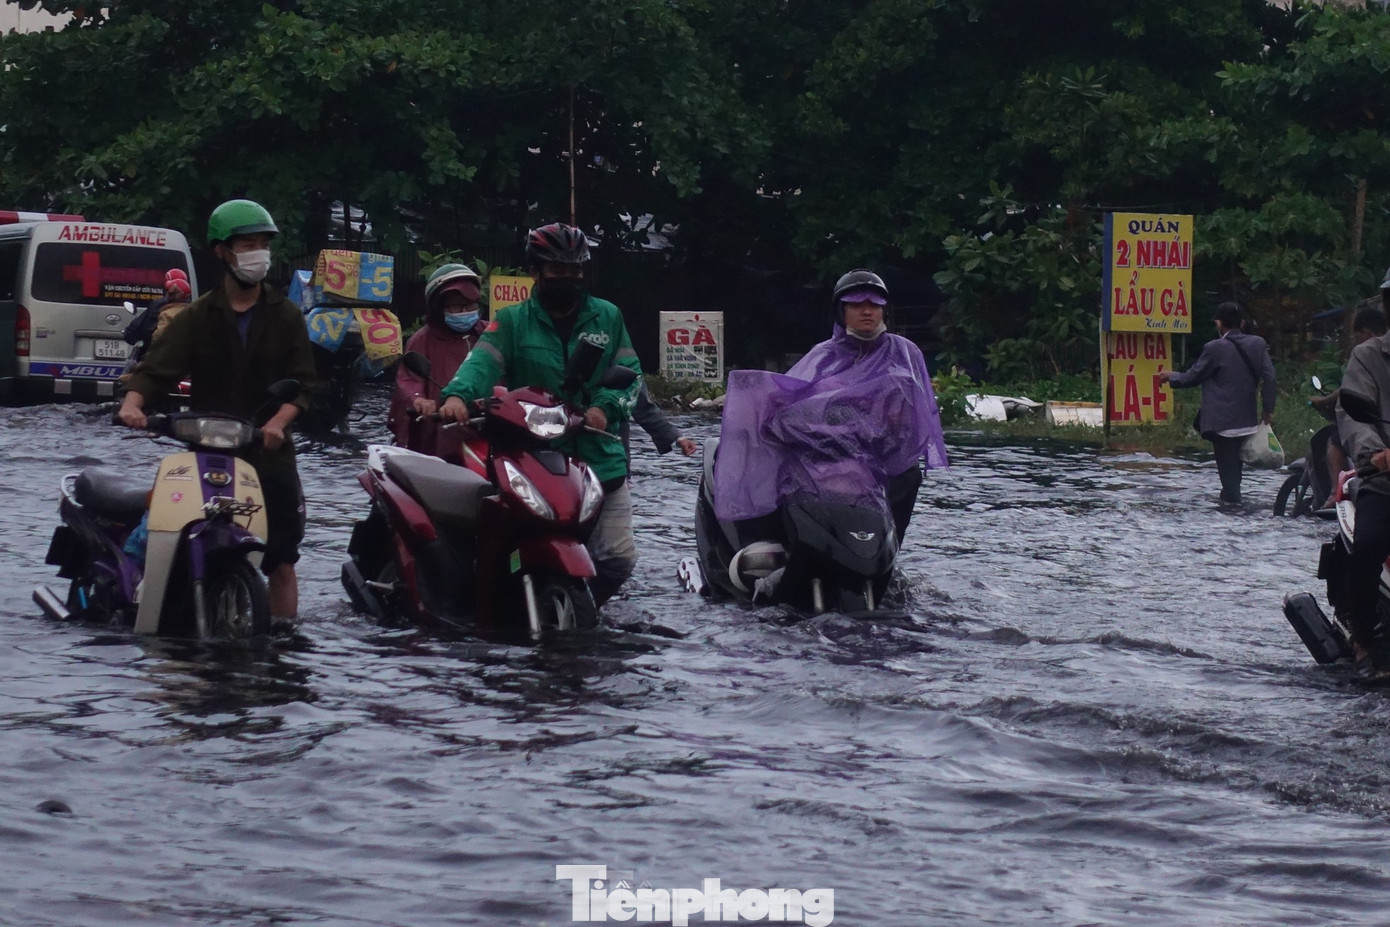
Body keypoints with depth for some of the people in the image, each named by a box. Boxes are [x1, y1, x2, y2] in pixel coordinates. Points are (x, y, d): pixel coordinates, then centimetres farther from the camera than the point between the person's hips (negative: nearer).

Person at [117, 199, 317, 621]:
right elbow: (156, 367, -3)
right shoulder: (198, 317, 7)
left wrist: (277, 422, -16)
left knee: (282, 561, -2)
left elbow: (301, 383, 3)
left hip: (269, 453, 0)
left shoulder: (286, 317, 9)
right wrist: (132, 403, -24)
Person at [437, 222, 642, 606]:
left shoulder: (607, 317, 13)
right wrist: (458, 395, -30)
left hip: (600, 458, 2)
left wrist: (605, 406, -12)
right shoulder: (511, 322, 7)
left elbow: (629, 372, 8)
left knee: (618, 558, 0)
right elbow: (482, 362, -9)